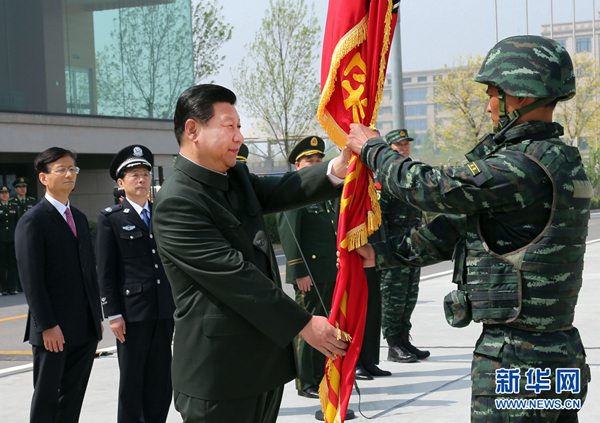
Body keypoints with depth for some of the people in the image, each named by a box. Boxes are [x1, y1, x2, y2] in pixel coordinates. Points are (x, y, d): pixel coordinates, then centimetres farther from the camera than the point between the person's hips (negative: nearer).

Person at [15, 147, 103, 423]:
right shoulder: (32, 221, -8)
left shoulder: (79, 218, 16)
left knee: (73, 399, 11)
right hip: (53, 331, -7)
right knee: (46, 400, 3)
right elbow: (31, 280, -14)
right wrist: (47, 326, -18)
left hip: (85, 328, 7)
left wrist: (97, 317, 14)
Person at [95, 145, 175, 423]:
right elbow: (105, 272, -5)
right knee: (132, 380, 2)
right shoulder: (110, 218, -2)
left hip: (165, 309, 5)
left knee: (161, 379, 10)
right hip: (132, 311, -5)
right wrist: (113, 314, -11)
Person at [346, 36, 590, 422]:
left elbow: (433, 188, -16)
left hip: (517, 361, -10)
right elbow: (462, 224, 15)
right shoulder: (557, 159, 12)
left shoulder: (525, 167, -21)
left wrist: (373, 149, 2)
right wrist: (382, 254, 17)